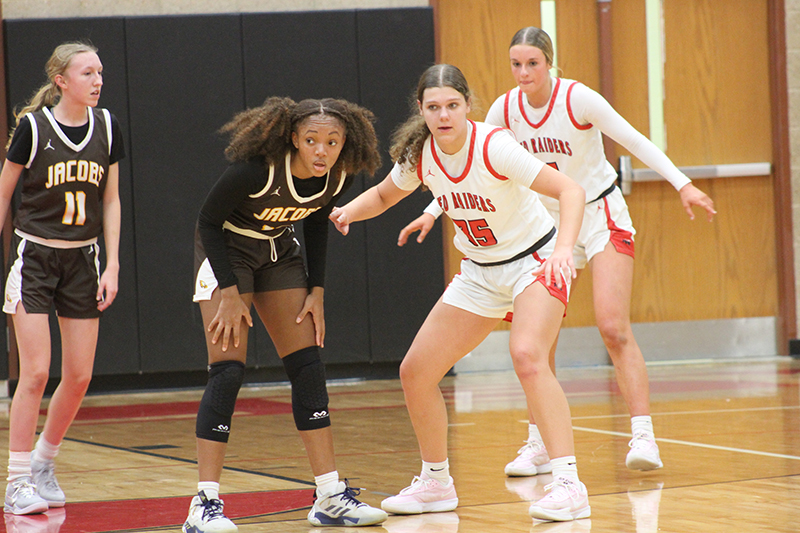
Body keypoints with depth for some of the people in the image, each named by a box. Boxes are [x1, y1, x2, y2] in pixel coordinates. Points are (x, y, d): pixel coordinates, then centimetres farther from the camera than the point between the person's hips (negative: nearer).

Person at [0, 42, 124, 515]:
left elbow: (110, 201, 8)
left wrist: (113, 266, 1)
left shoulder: (107, 127, 1)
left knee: (79, 376, 3)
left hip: (82, 260, 4)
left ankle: (43, 464, 24)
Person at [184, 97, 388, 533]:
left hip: (279, 251, 6)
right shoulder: (257, 168, -32)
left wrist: (316, 291, 1)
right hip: (226, 250, -6)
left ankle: (331, 497, 5)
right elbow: (209, 221, -20)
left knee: (307, 367, 0)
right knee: (228, 370, -15)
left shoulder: (338, 177, -15)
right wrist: (229, 293, -22)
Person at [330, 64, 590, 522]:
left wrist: (564, 246, -46)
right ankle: (436, 483, 22)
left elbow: (570, 190, -30)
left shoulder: (493, 146, -26)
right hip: (481, 273, 7)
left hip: (535, 260, -7)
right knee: (415, 372, 2)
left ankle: (569, 485, -32)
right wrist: (349, 211, -9)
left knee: (527, 355, -33)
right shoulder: (420, 155, -9)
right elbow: (383, 196, 12)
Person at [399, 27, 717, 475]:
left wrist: (683, 185, -26)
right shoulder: (505, 110, -6)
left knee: (614, 328, -17)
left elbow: (634, 140, -18)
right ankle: (539, 447, 9)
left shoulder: (577, 98, -19)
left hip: (602, 215, -5)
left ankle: (644, 438, -19)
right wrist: (433, 211, 3)